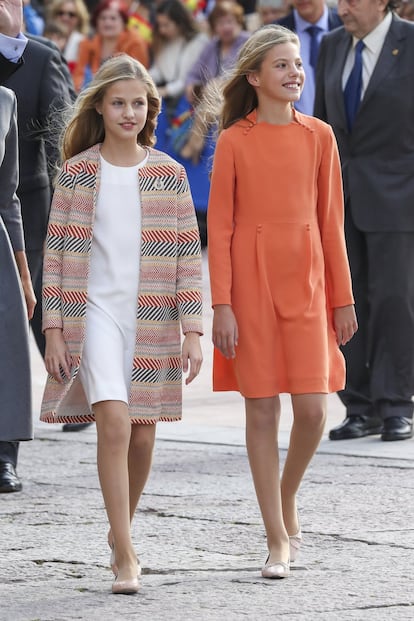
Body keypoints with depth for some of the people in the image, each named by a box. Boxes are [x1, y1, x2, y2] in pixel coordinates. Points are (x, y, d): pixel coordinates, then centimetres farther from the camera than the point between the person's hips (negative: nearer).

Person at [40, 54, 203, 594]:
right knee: (114, 424, -17)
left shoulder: (169, 174, 4)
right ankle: (125, 555, -15)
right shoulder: (77, 172, 1)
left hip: (153, 319, 2)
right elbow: (57, 253, 2)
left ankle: (121, 529, 31)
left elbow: (187, 256, 4)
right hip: (96, 312, -2)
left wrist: (192, 330, -3)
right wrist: (54, 329, -3)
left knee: (143, 436, 6)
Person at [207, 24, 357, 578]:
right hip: (252, 282, -2)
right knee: (262, 409, 0)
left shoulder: (319, 136, 5)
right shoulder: (234, 142, -2)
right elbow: (219, 227, -2)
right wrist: (222, 304, -8)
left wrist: (343, 297, 8)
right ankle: (278, 540, 7)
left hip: (306, 281, 2)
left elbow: (331, 221, 9)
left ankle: (288, 500, 23)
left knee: (312, 409, -5)